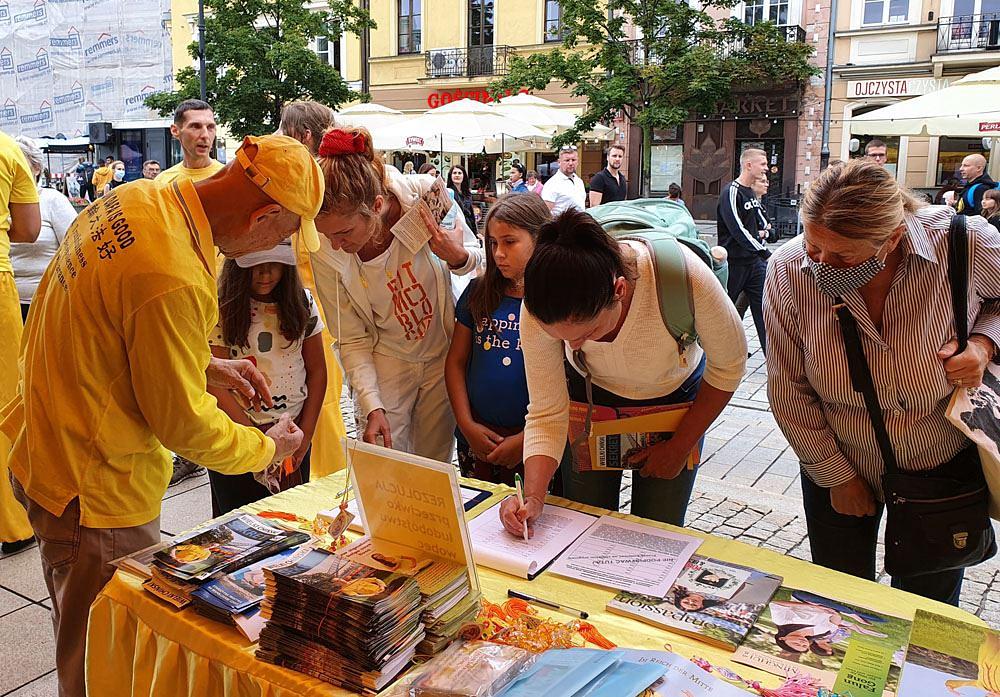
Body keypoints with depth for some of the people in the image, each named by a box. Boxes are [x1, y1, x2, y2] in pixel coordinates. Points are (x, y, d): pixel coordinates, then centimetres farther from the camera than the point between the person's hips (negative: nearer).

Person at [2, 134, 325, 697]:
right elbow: (183, 424, -21)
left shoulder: (136, 199, -4)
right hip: (97, 487, -9)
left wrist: (209, 365, 9)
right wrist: (267, 448, -5)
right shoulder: (174, 279, -33)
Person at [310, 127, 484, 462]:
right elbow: (352, 340, -11)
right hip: (385, 363, 0)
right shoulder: (325, 252, -21)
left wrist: (458, 257, -28)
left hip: (445, 355, 0)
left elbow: (479, 261, -6)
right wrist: (371, 406, -21)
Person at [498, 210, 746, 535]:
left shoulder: (685, 276, -38)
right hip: (590, 396, 1)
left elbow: (728, 365, -18)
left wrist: (681, 446, -10)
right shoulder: (540, 309, -33)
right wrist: (533, 497, -34)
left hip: (674, 396, -1)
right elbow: (547, 413, -20)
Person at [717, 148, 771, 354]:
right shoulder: (731, 192, -14)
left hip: (754, 261, 8)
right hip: (734, 261, -8)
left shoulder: (751, 193, 14)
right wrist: (764, 253, -20)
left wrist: (762, 231, 8)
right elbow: (737, 229, -21)